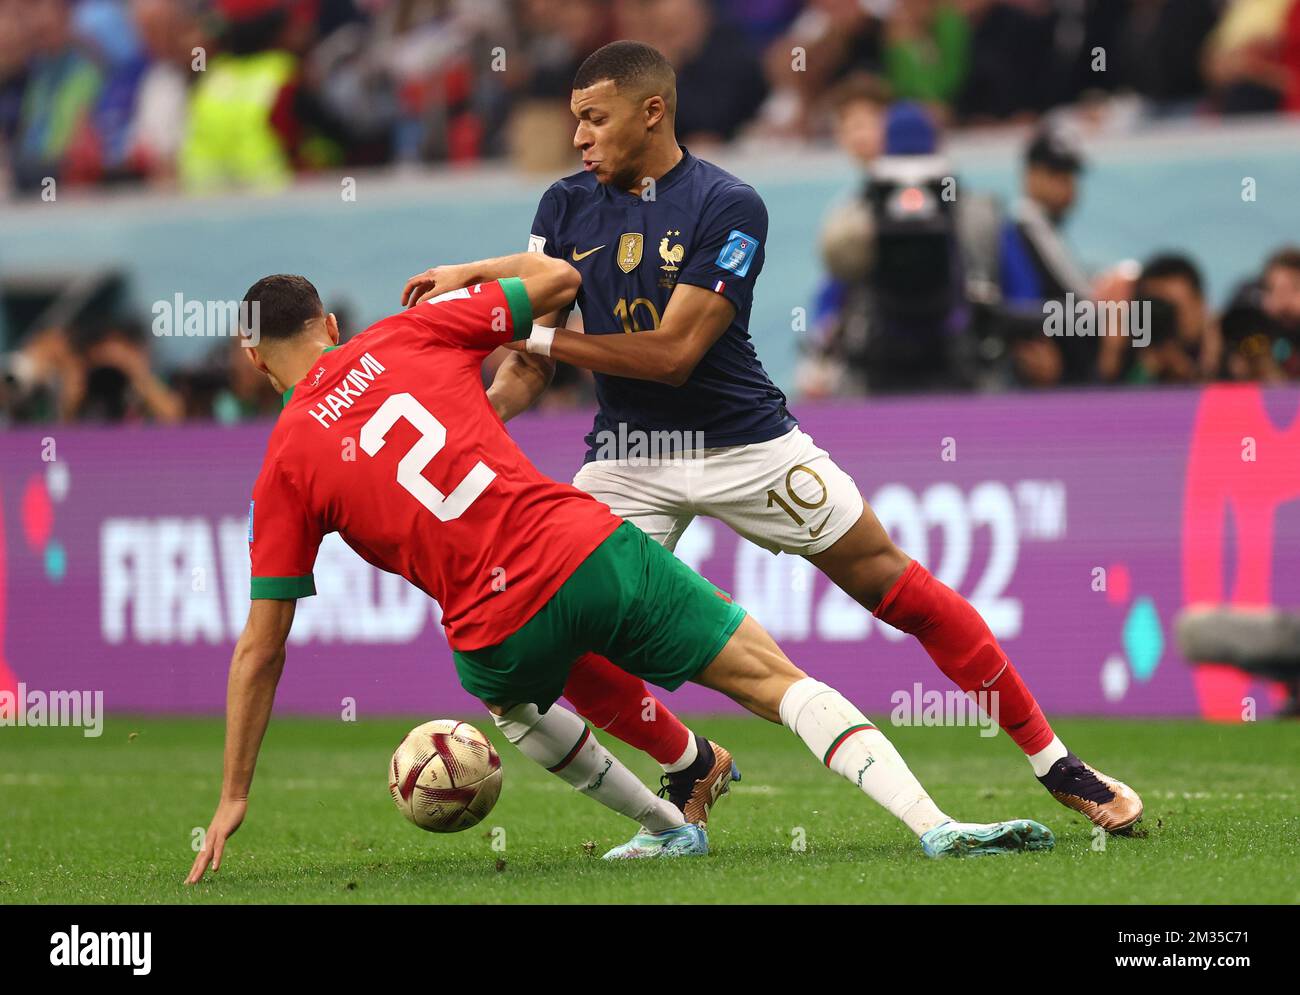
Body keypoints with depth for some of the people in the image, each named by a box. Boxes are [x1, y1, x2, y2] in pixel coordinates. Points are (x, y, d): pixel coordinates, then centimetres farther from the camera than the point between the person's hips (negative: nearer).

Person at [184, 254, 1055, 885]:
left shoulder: (287, 463, 7)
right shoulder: (410, 333, 10)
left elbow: (262, 648, 8)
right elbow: (558, 278, 20)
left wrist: (234, 798, 15)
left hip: (499, 628, 0)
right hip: (591, 547, 1)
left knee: (512, 698, 37)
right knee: (779, 681, 3)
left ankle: (668, 827, 38)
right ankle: (934, 824, -12)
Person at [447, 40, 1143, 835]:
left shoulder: (729, 207, -15)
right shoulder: (566, 208, 0)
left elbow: (673, 352, -22)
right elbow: (534, 360, 0)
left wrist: (542, 335, -22)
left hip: (746, 446, -4)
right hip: (628, 458, 4)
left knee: (896, 586, -4)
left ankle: (1057, 766, 6)